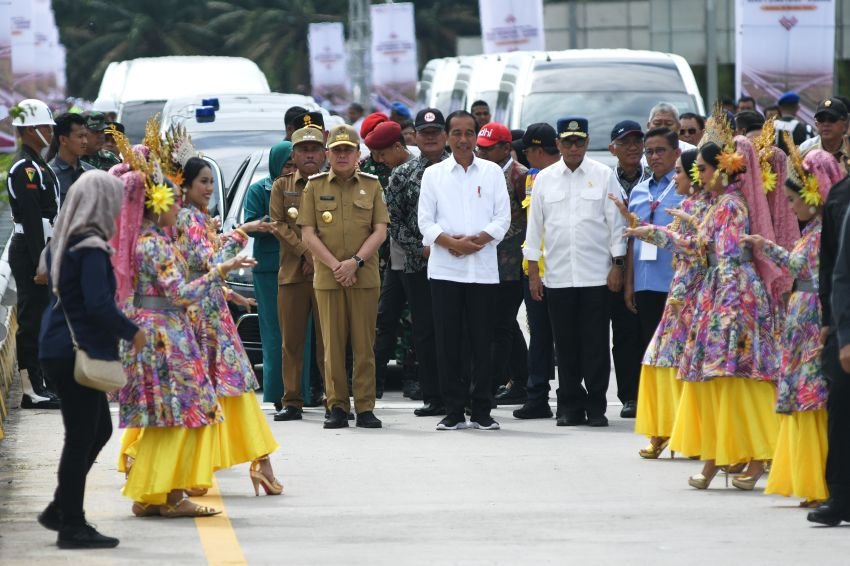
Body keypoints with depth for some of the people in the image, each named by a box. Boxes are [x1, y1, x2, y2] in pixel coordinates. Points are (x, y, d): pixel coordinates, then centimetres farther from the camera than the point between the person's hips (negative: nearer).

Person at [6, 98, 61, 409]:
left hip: (39, 250, 10)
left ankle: (40, 383, 21)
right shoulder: (26, 168, -16)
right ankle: (32, 390, -4)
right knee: (32, 318, -6)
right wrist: (41, 265, -23)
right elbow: (32, 220, -21)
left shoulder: (35, 165, 16)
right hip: (31, 253, -10)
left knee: (39, 318, 14)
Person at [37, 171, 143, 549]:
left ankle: (60, 510, 23)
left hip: (58, 348, 9)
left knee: (99, 430, 19)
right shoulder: (92, 249, -18)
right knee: (82, 436, -2)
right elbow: (99, 305, -23)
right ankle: (71, 525, 4)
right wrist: (132, 333, -11)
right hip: (78, 352, -9)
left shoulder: (63, 244, 10)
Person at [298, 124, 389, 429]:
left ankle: (365, 407, 3)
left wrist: (356, 262, -11)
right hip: (327, 277, 0)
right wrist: (335, 265, -9)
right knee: (333, 344, 0)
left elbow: (380, 231, 2)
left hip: (365, 276, 0)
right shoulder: (314, 186, 7)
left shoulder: (371, 185, 8)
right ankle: (337, 407, 5)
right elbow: (308, 233, 2)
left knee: (364, 344, 0)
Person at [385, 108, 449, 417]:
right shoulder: (403, 174, 8)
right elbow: (393, 219, 6)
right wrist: (420, 248, -5)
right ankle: (433, 398, 8)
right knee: (425, 331, 3)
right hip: (418, 264, 2)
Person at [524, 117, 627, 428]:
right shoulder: (545, 179, 8)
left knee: (595, 343, -2)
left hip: (595, 274, -2)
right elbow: (535, 225, 10)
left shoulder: (604, 176, 3)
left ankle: (596, 407, 5)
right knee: (566, 344, 4)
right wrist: (533, 269, 6)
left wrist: (618, 264, -2)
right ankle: (571, 406, 11)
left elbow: (616, 222, 3)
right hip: (557, 275, 2)